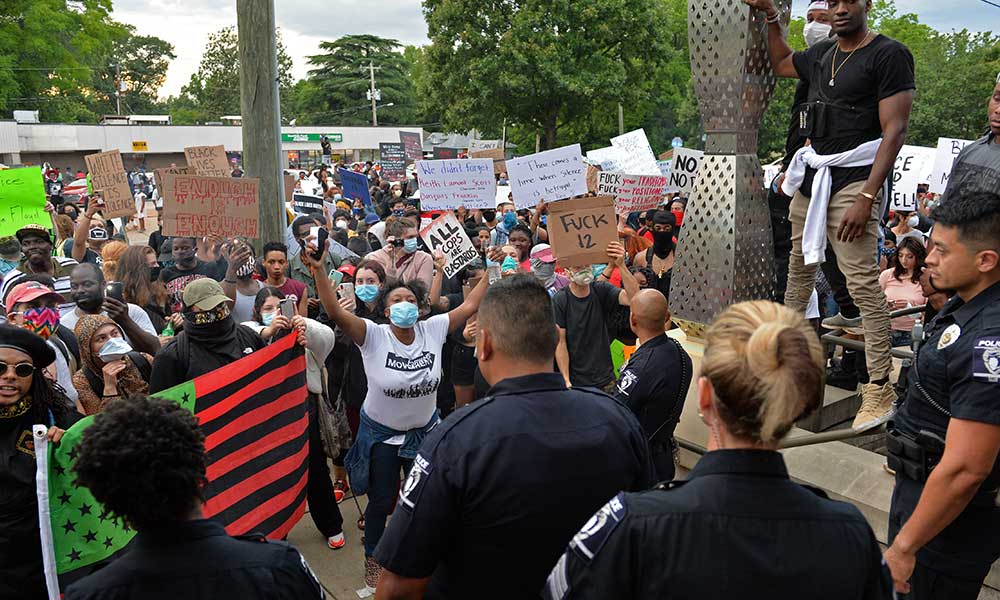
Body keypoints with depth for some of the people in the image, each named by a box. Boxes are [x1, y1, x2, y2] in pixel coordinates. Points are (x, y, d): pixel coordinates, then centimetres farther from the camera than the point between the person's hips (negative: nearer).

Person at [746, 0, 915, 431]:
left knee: (862, 283, -13)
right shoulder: (820, 56, 15)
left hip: (853, 181, -8)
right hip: (811, 177, 8)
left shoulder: (889, 55, -7)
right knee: (799, 267, 15)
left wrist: (866, 198, -21)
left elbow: (894, 131, -13)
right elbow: (781, 64, 37)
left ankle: (880, 389, -9)